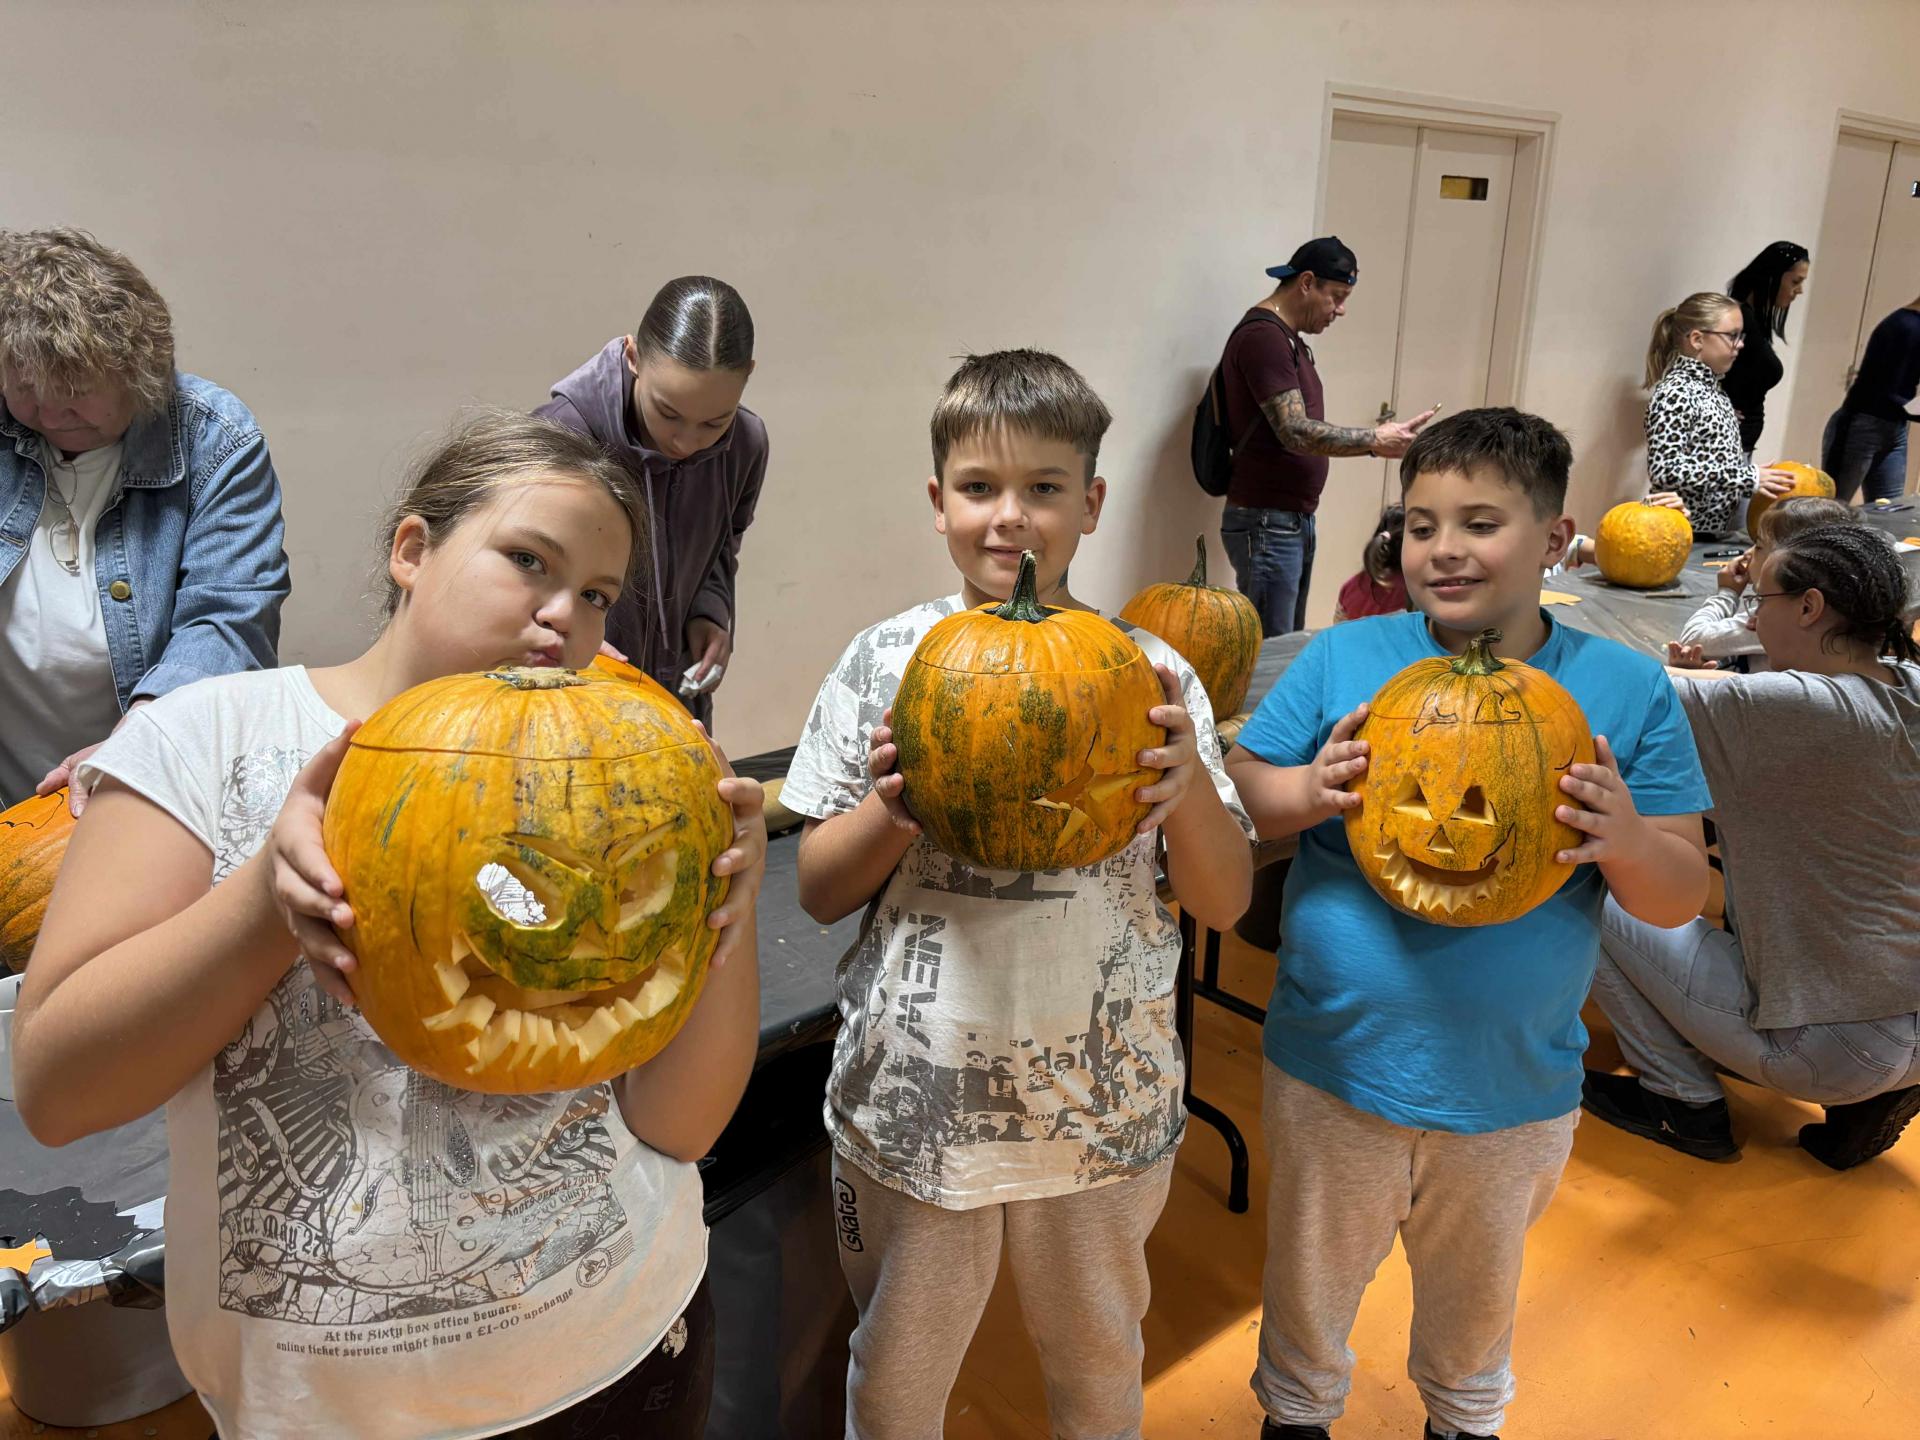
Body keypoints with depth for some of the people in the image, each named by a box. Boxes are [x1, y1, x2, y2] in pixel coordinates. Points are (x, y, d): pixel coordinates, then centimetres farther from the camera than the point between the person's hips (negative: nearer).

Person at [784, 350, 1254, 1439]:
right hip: (911, 1102, 0)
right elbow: (819, 891, -2)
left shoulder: (1150, 674, -6)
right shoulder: (885, 665, -7)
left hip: (1106, 1105, 1)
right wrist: (893, 808, -22)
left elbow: (1224, 904, -4)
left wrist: (1190, 782, -22)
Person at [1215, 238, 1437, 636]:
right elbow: (1296, 433, -21)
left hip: (1295, 520, 10)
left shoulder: (1290, 340, 18)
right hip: (1266, 523, -10)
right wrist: (1375, 439, -16)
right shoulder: (1263, 337, -14)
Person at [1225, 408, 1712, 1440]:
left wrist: (1628, 841, -27)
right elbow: (1236, 795, -5)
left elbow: (1683, 897, -5)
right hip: (1334, 1072, -1)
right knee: (1310, 1289, 21)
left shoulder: (1627, 689, -8)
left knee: (1476, 1300, 28)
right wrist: (1312, 789, -26)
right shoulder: (1343, 659, -9)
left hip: (1516, 1092, 1)